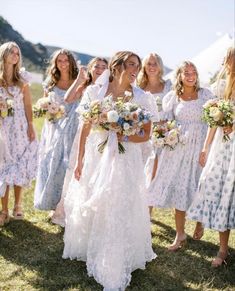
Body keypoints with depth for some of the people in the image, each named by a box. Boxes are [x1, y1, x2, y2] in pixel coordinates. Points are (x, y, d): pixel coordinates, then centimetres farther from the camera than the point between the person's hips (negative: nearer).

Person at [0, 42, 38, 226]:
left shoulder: (22, 79, 5)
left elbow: (28, 105, 4)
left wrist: (30, 126, -1)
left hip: (20, 127, 1)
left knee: (19, 166, 3)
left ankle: (18, 205, 18)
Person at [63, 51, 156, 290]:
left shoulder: (139, 98, -6)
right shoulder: (96, 91, -2)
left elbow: (146, 134, -1)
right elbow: (86, 128, 2)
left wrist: (124, 137, -20)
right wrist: (80, 160, 3)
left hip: (123, 160, -2)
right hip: (95, 157, 2)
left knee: (117, 211, 0)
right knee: (87, 207, 16)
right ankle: (89, 251, 42)